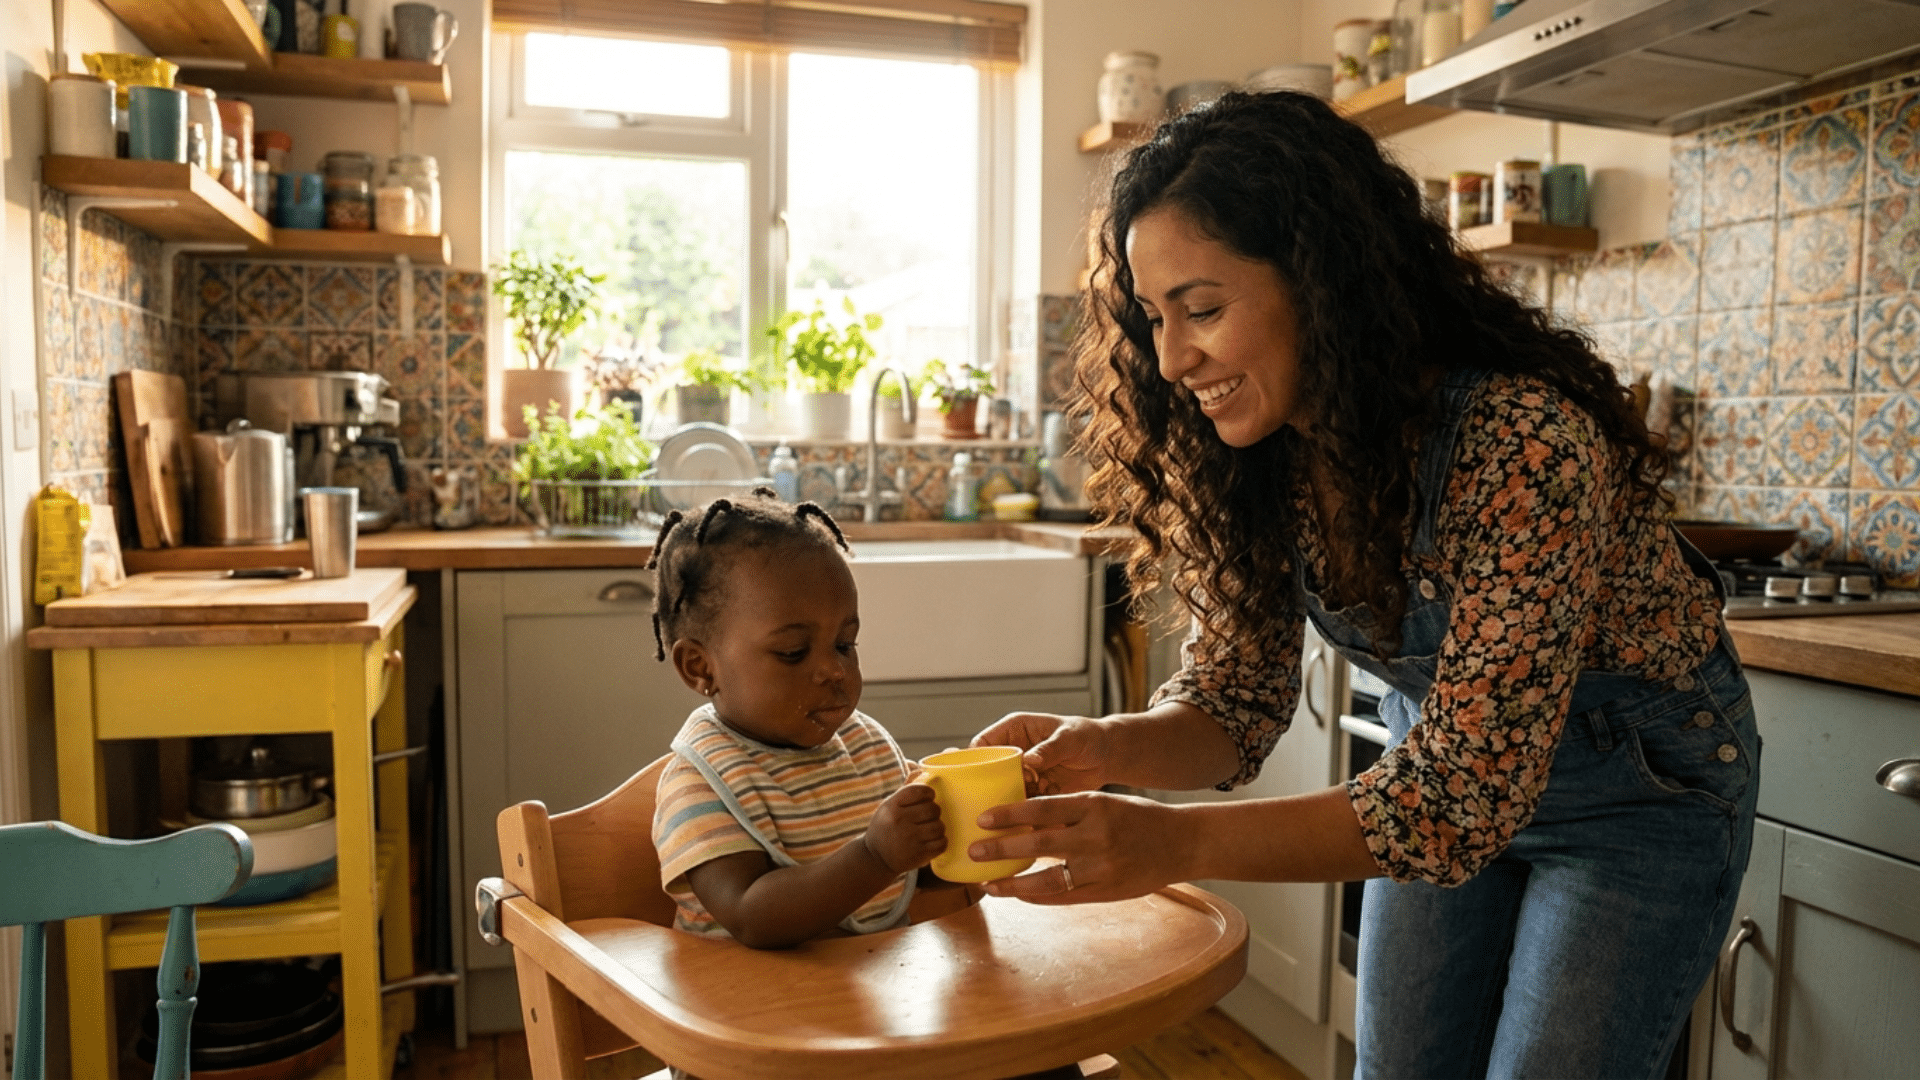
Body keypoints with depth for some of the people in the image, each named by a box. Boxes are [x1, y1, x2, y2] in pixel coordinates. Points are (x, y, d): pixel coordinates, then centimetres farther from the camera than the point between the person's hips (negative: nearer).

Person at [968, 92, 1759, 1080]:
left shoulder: (1524, 443, -36)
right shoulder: (1254, 458, -16)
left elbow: (1468, 793, -36)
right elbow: (1237, 700, -11)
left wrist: (1176, 843, -46)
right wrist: (1106, 749, -33)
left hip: (1641, 786, -4)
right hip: (1451, 772, 5)